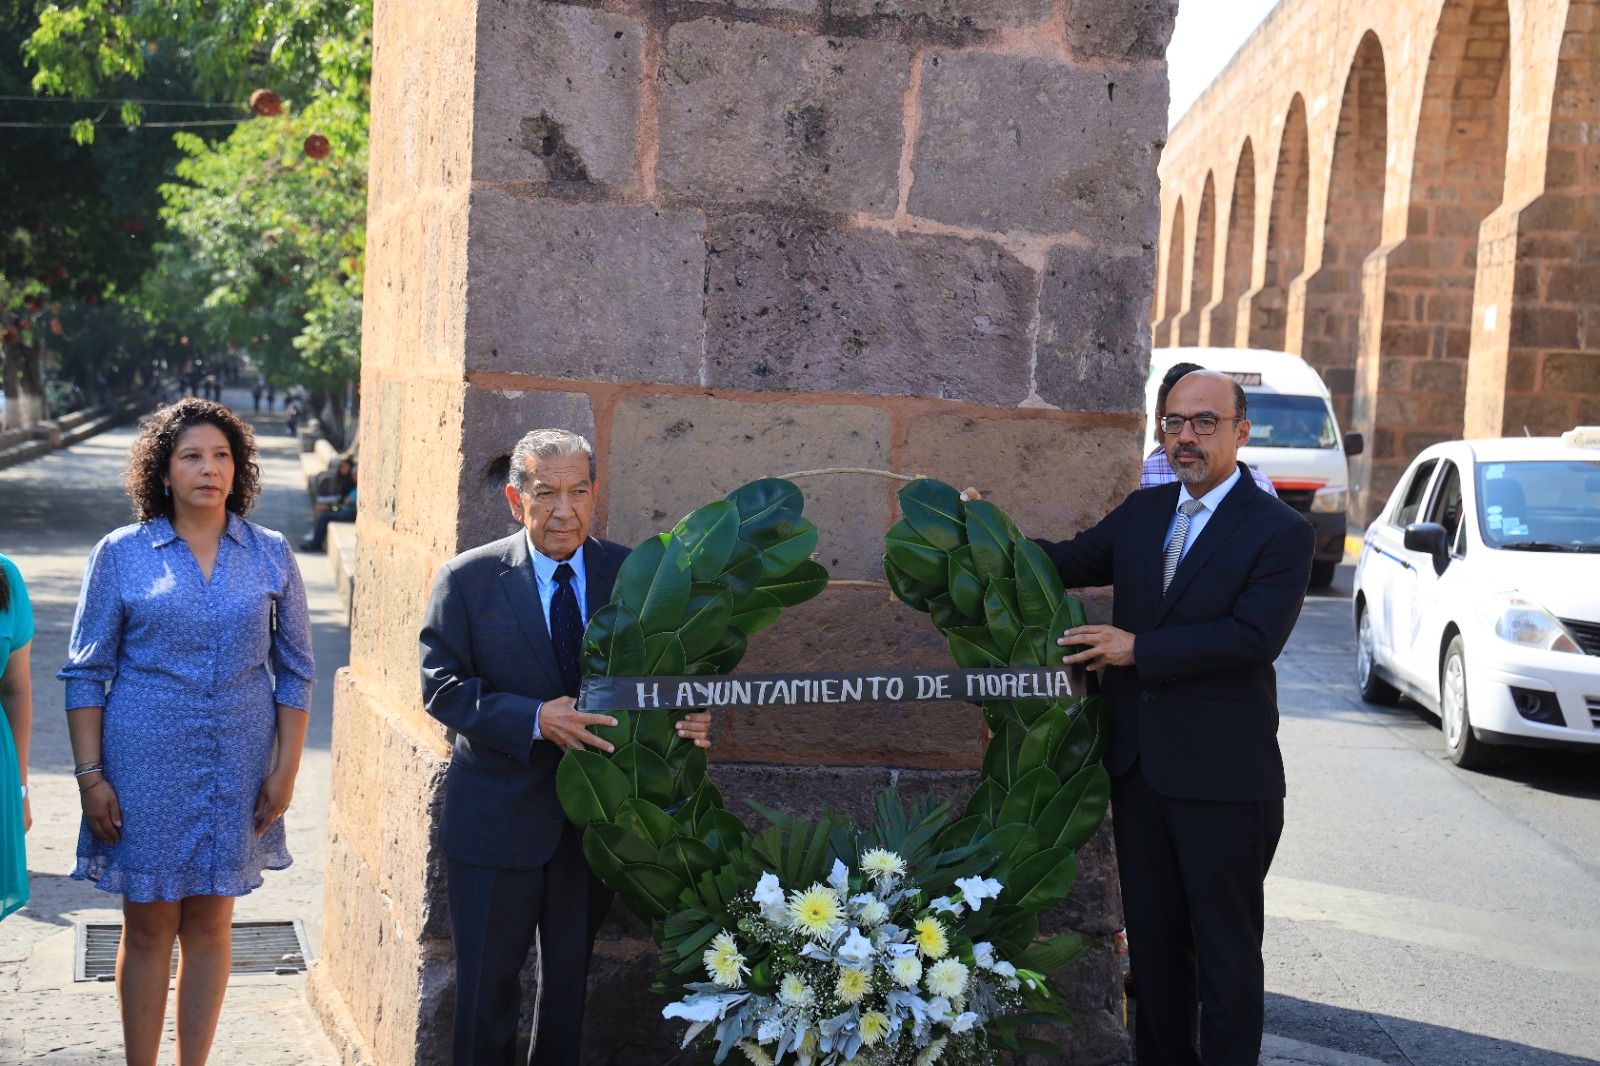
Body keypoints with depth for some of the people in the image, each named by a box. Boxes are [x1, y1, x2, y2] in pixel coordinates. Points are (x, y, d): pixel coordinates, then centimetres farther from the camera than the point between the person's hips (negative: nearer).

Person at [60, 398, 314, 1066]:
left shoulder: (271, 555, 3)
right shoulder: (121, 554, -1)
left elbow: (295, 670, 6)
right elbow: (86, 672, 1)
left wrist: (285, 768, 0)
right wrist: (90, 775, -6)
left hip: (236, 770, 2)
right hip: (144, 767, -1)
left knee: (209, 926, 9)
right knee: (148, 928, 4)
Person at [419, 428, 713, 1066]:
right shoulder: (467, 580, -6)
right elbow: (441, 686, -11)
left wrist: (691, 718, -22)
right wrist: (534, 720, -25)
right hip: (497, 819, -2)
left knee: (570, 979, 18)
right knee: (486, 986, 7)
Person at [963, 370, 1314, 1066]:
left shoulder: (1281, 533, -8)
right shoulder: (1141, 513, 11)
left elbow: (1254, 637, -19)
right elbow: (1065, 564, 17)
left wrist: (1137, 648, -19)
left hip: (1221, 774, -6)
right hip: (1139, 766, 6)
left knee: (1227, 949, 5)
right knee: (1152, 936, 15)